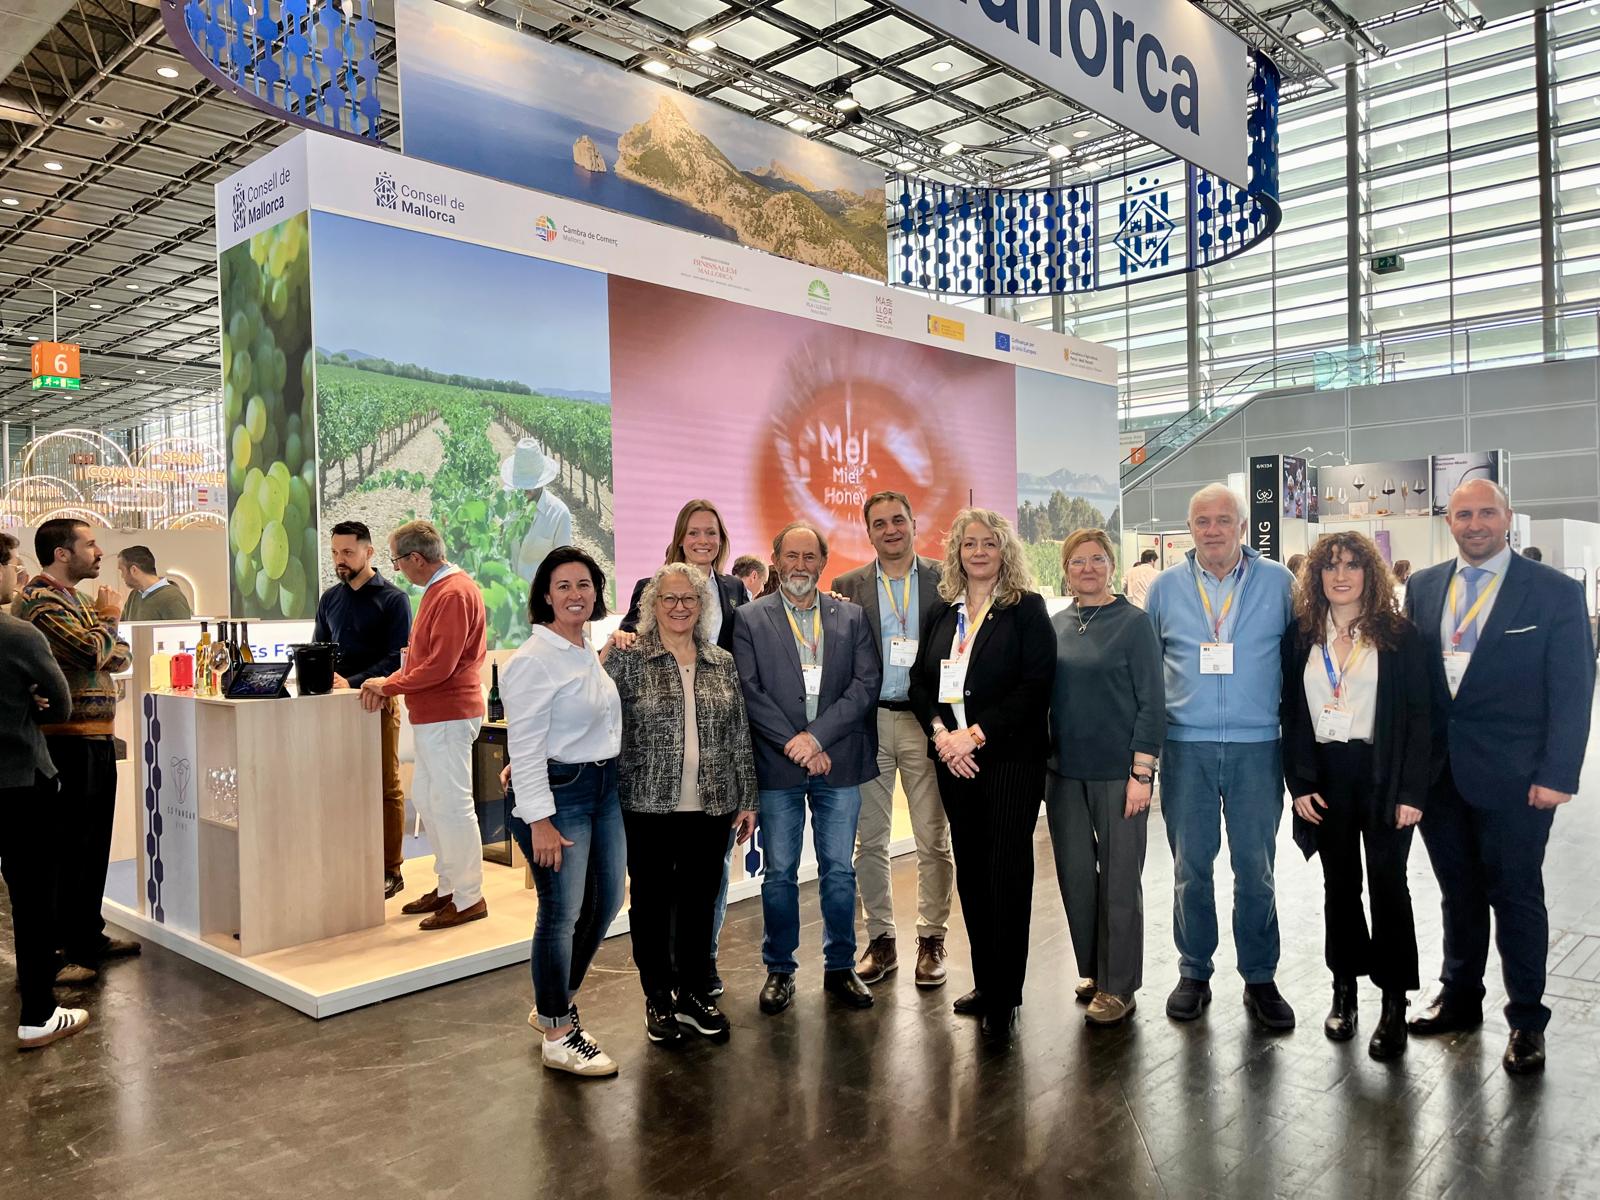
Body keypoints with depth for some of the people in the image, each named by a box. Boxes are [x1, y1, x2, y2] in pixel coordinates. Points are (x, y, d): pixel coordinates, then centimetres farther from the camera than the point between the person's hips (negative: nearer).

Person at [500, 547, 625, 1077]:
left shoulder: (589, 652, 11)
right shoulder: (533, 660, -15)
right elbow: (525, 747, -18)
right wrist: (540, 820, -20)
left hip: (604, 788, 9)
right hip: (558, 793, -9)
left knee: (606, 900, 15)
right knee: (562, 912, -3)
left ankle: (554, 1002, 35)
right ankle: (558, 1037, 14)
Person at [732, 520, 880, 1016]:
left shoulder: (851, 617, 7)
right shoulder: (749, 619, 2)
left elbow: (867, 682, -3)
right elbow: (748, 692, -6)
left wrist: (817, 735, -13)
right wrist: (792, 743, -14)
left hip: (839, 764, 2)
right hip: (777, 768, -1)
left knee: (839, 870, 10)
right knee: (779, 873, 8)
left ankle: (840, 966, 25)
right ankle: (780, 969, 23)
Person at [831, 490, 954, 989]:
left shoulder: (943, 579, 2)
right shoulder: (848, 587, 6)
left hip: (924, 722, -1)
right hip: (868, 723, 1)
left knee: (933, 839, 5)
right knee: (870, 839, 8)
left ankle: (932, 941, 19)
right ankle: (881, 941, 22)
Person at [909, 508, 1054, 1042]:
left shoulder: (1027, 609, -4)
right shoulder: (941, 613, 11)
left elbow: (1035, 685, -12)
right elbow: (919, 683, 10)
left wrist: (976, 734, -16)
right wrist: (941, 733, -7)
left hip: (1010, 758, -5)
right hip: (953, 760, 5)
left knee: (1006, 873, -3)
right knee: (970, 872, 10)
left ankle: (1004, 997, 7)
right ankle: (985, 982, 23)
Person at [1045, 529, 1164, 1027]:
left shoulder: (1133, 623, -5)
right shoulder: (1054, 626, 8)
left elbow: (1152, 702, -8)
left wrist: (1142, 773, -13)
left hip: (1117, 774, -5)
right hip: (1064, 771, 5)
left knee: (1119, 879, 4)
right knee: (1075, 873, 12)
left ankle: (1118, 985, 17)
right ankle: (1091, 970, 29)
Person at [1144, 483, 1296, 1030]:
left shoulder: (1277, 581, 2)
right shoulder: (1165, 586, 5)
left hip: (1257, 746, -1)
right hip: (1186, 745, 1)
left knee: (1255, 867, 6)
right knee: (1190, 866, 7)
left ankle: (1260, 978, 21)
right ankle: (1194, 973, 21)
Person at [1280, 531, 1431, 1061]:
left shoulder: (1398, 635, -3)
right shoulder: (1300, 637, 5)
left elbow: (1418, 715, -5)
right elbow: (1292, 714, 5)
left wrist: (1411, 792, -11)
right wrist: (1300, 784, -2)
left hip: (1382, 776, -3)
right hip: (1325, 775, 3)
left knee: (1387, 884, -1)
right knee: (1339, 884, 10)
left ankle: (1394, 1003, 10)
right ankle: (1344, 989, 22)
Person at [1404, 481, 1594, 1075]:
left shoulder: (1555, 591, -4)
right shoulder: (1423, 587, 7)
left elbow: (1572, 690, -6)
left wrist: (1557, 775, -12)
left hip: (1513, 777, -3)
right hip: (1439, 772, 4)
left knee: (1516, 897, 7)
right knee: (1459, 892, 16)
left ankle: (1526, 1020, 23)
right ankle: (1460, 997, 31)